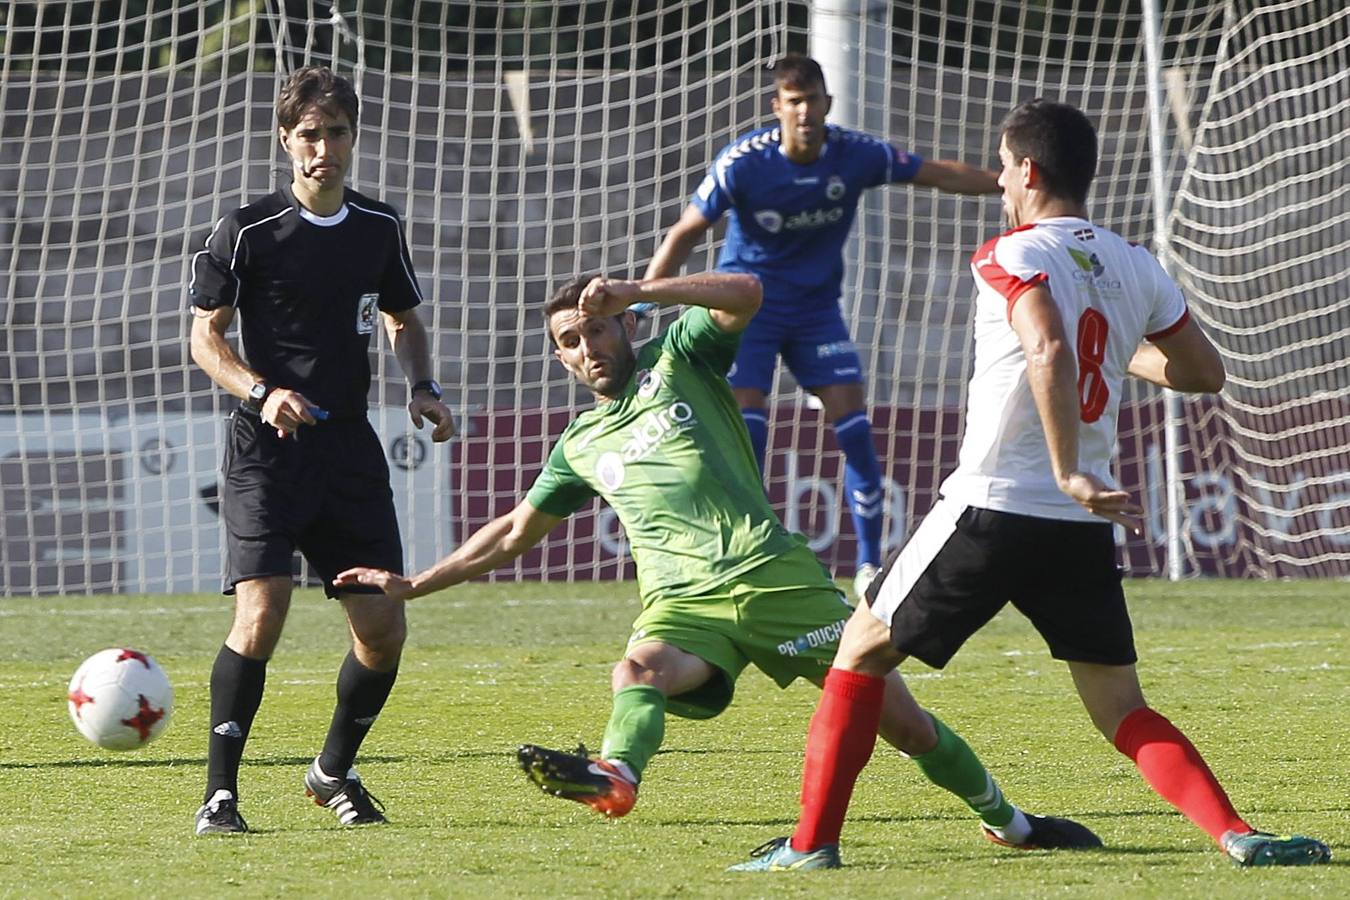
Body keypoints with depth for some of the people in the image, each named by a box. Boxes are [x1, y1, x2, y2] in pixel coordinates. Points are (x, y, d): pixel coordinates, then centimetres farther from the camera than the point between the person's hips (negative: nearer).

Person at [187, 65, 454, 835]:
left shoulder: (380, 227, 8)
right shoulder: (248, 232, -6)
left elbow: (403, 320, 23)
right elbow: (206, 337, -2)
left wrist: (425, 388, 4)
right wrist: (262, 391, -19)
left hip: (351, 446, 5)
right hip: (267, 449, -5)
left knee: (384, 628, 2)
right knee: (262, 611, -19)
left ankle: (335, 771, 26)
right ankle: (220, 794, -11)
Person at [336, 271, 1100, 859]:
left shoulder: (678, 358, 11)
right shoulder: (580, 447, 22)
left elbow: (745, 294, -9)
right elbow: (511, 537, 31)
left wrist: (637, 290, -15)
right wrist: (410, 586, 29)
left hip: (776, 576, -2)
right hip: (684, 602, 3)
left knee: (901, 718, -2)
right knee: (640, 670, -34)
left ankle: (1008, 821, 17)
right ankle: (616, 775, -65)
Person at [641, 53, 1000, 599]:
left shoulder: (856, 156, -13)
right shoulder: (742, 163, -20)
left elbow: (940, 175, 0)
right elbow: (687, 232, -12)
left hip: (816, 305, 3)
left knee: (852, 421, -8)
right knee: (744, 424, -15)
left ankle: (870, 565, 0)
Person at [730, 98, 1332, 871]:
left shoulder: (1014, 256, -8)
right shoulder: (1137, 269, 10)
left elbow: (1048, 351, -27)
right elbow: (1205, 373, 21)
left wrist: (1070, 474, -24)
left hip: (992, 509, -5)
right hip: (1086, 528, 5)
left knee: (862, 653, 12)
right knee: (1124, 711, 10)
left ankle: (812, 840, 9)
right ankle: (1239, 834, -11)